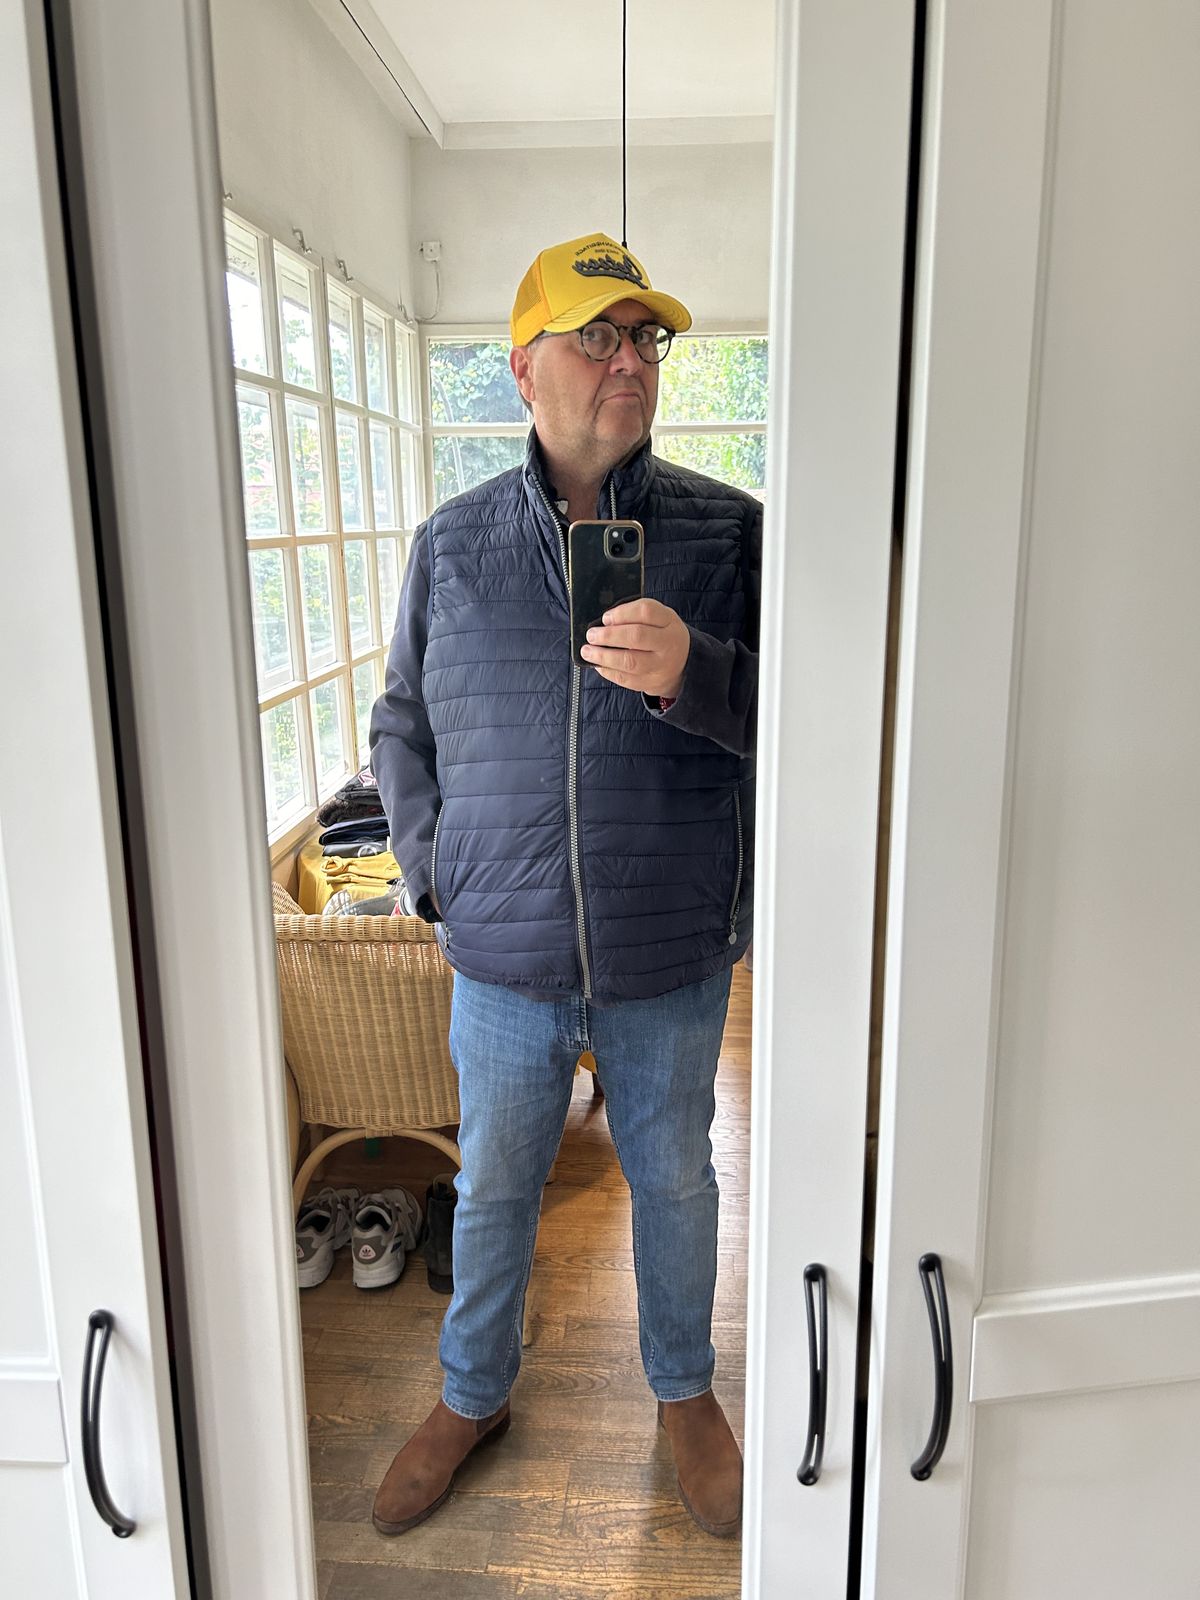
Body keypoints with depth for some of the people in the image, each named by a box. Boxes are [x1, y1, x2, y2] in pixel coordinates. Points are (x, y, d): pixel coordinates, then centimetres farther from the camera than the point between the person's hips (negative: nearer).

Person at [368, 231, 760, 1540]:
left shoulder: (729, 531, -4)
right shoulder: (451, 543, 1)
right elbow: (401, 728, 10)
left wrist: (692, 676, -28)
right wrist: (435, 874, 1)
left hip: (674, 954, -1)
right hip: (504, 954, 1)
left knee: (674, 1179, 18)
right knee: (493, 1187, 19)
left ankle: (684, 1387, 46)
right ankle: (471, 1395, 45)